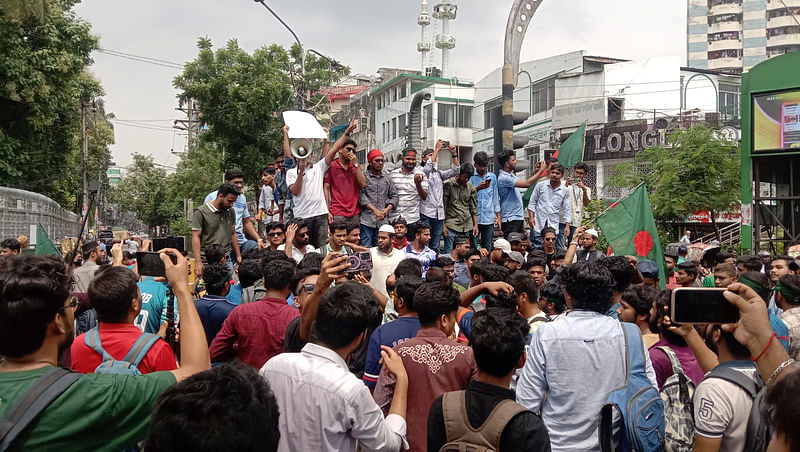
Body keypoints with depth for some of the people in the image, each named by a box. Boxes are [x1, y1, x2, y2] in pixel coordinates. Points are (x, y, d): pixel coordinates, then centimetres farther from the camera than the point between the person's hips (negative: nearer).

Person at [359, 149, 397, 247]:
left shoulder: (387, 179, 18)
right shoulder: (363, 176, 2)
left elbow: (394, 196, 15)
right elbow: (361, 196, -9)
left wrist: (387, 209, -3)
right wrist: (375, 210, -13)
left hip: (383, 220, 5)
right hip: (367, 220, -4)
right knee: (366, 249, -7)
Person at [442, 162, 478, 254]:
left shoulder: (471, 187, 9)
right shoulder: (449, 185, -4)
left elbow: (473, 208, 13)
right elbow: (443, 206, -3)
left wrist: (475, 225, 7)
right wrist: (443, 225, -7)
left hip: (467, 226, 4)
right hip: (451, 226, -4)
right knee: (449, 254, -7)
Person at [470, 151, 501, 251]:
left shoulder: (492, 177, 13)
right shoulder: (471, 176, 2)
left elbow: (495, 197, 17)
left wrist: (498, 216, 13)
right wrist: (477, 188, -21)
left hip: (489, 219, 3)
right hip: (474, 218, -3)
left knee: (487, 249, 4)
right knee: (473, 249, -3)